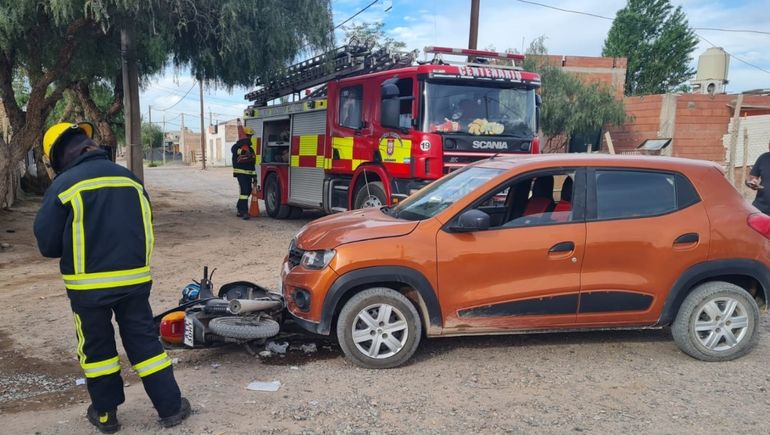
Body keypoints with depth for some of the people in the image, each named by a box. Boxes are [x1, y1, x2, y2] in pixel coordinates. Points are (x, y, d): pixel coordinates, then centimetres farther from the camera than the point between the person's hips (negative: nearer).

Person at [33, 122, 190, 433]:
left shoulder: (64, 185, -9)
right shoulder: (130, 178, 5)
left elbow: (47, 243, -6)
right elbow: (145, 227, 11)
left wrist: (78, 252, 13)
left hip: (88, 284, -3)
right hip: (135, 278, 3)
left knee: (96, 346, 14)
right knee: (144, 340, 11)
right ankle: (171, 407, 15)